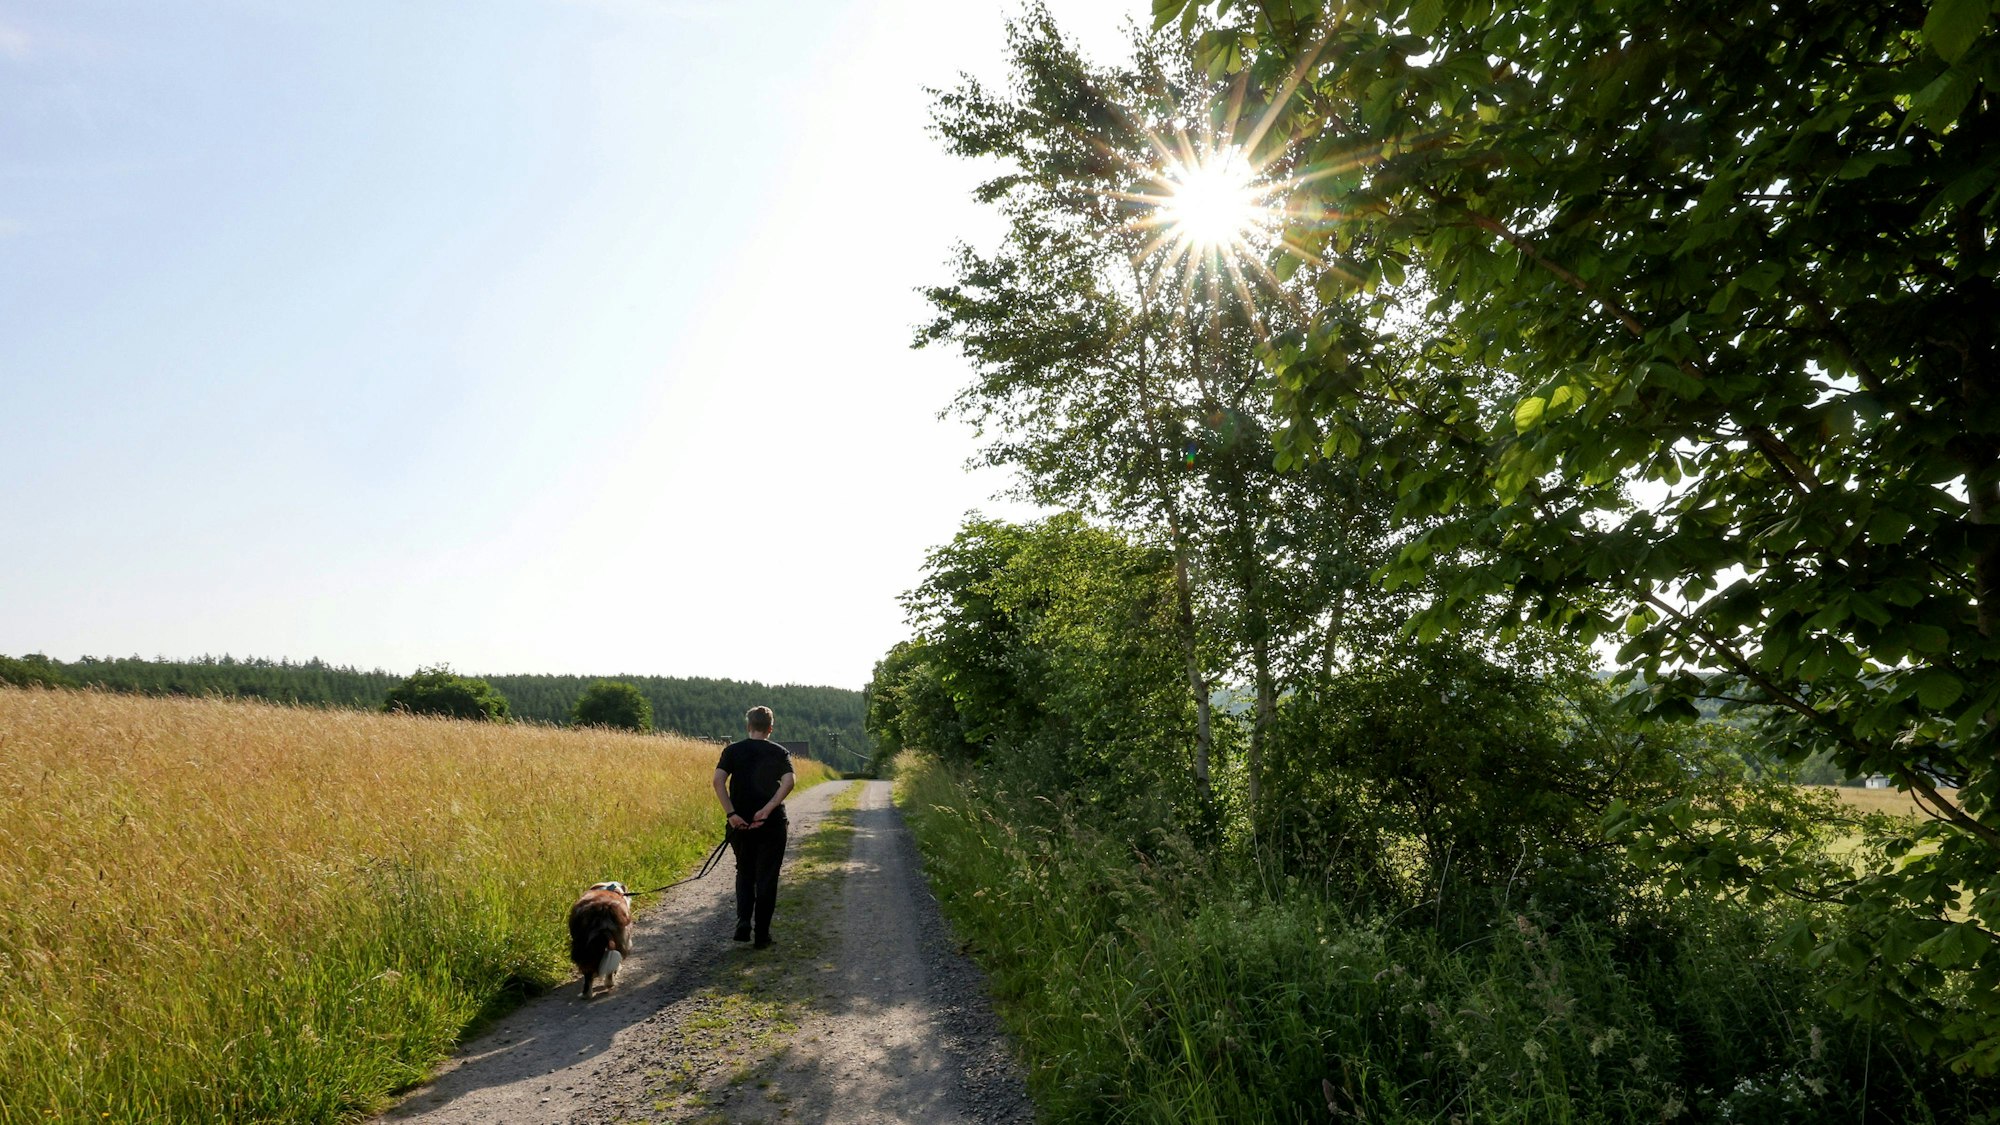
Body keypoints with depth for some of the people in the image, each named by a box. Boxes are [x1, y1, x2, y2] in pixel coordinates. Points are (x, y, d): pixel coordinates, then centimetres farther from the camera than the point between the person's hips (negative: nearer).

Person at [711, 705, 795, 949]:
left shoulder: (732, 750, 4)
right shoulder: (779, 752, 2)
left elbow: (718, 780, -10)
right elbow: (789, 781, -15)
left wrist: (731, 813, -13)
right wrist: (768, 808, -18)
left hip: (740, 824, 1)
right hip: (772, 824, -1)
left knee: (744, 872, 20)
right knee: (766, 878, 8)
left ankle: (743, 920, 2)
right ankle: (762, 935, 10)